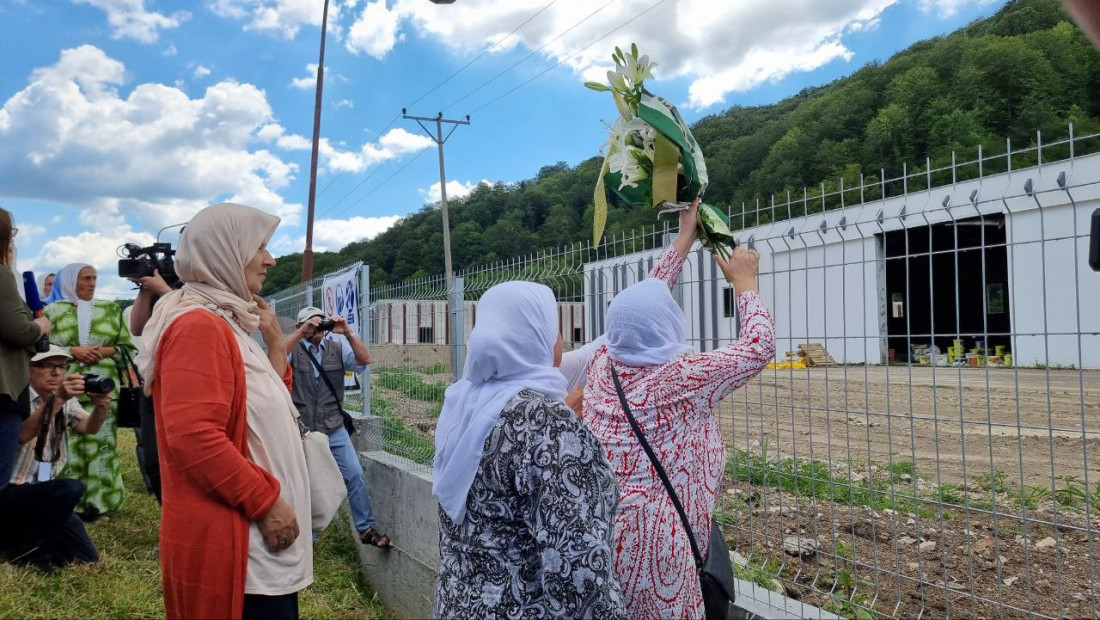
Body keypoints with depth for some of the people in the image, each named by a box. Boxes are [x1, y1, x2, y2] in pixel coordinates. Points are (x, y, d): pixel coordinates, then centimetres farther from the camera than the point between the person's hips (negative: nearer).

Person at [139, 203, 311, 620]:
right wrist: (266, 502, -21)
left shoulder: (225, 324, 14)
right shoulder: (199, 325, -17)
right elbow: (193, 436, -27)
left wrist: (275, 342, 13)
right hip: (231, 542, -10)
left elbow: (261, 409, 21)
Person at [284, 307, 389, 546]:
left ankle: (366, 529, 5)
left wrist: (347, 333, -22)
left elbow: (364, 360, -10)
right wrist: (303, 331, -28)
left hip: (334, 429, 1)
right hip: (301, 430, -1)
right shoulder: (294, 348, -1)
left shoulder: (337, 346, 3)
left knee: (355, 474, -6)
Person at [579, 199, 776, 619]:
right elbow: (759, 347, -3)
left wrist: (683, 241, 22)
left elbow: (640, 307, 15)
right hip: (648, 545, -6)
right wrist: (744, 281, 10)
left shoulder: (603, 364, 1)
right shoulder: (682, 379, -15)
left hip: (593, 534, 6)